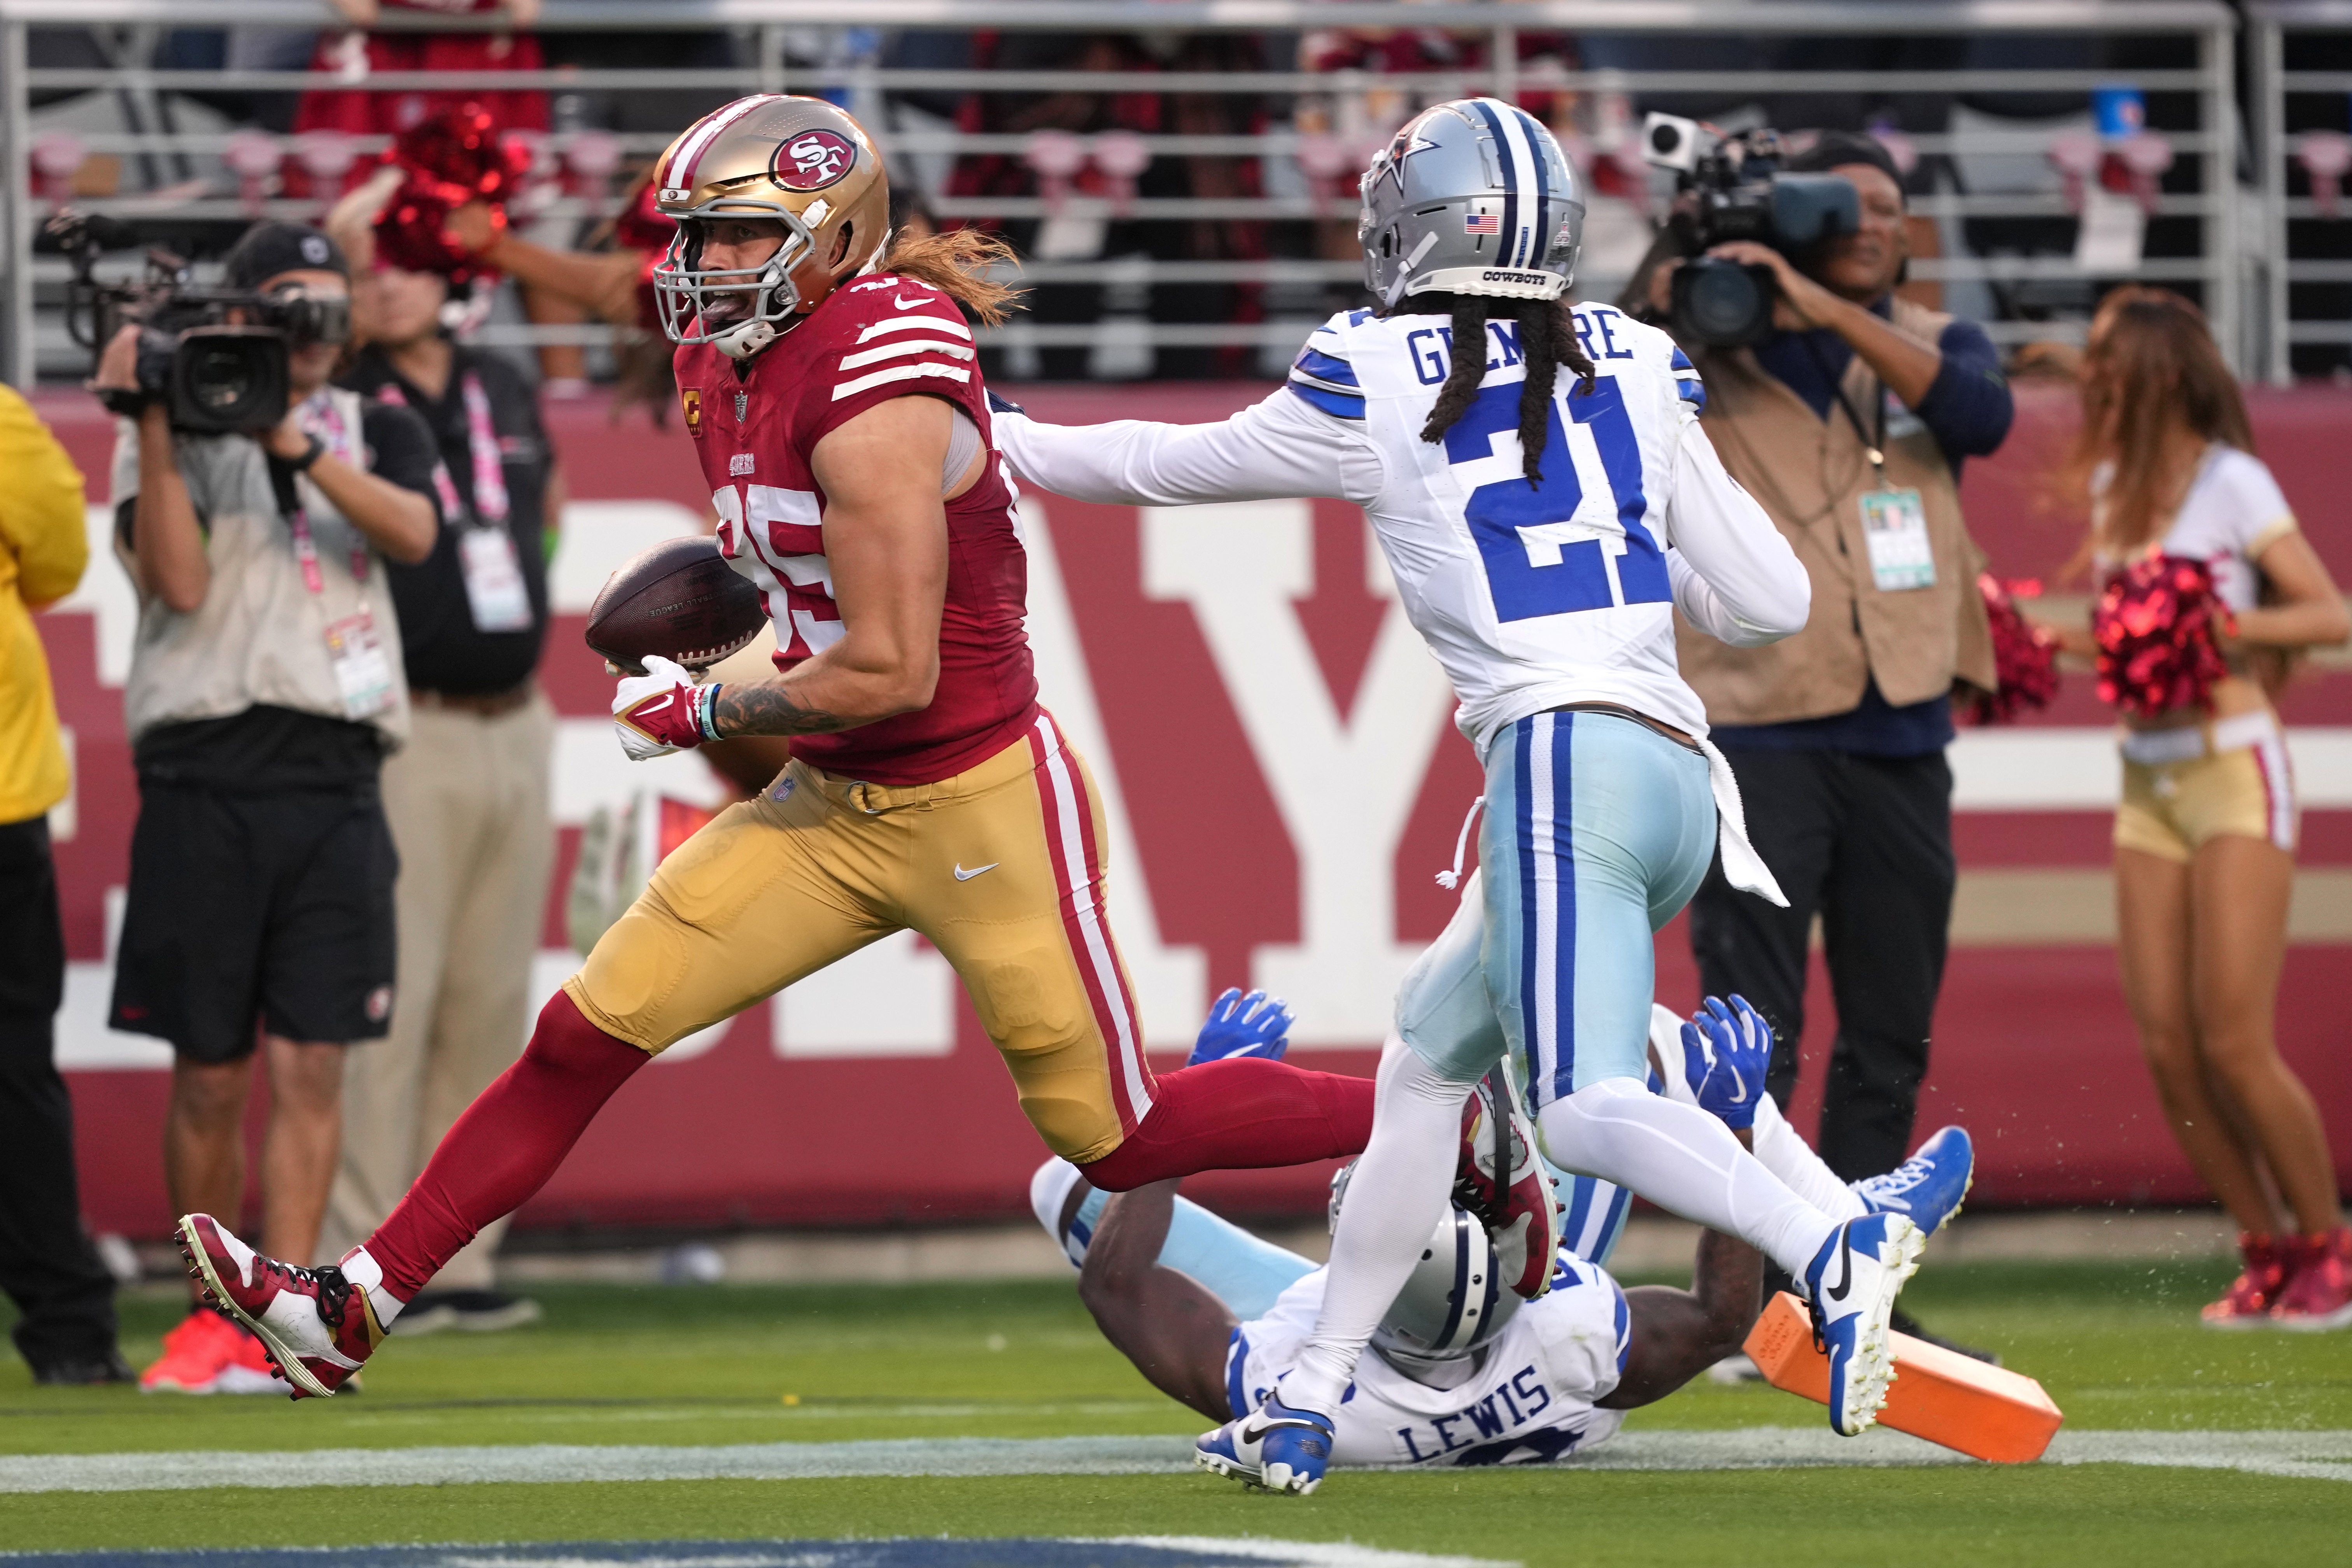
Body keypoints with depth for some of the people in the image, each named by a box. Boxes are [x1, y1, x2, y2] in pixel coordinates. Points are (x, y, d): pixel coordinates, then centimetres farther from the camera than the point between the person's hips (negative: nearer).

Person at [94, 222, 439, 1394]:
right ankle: (209, 1312, 16)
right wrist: (158, 426, -15)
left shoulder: (376, 432, 13)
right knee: (209, 1078, 3)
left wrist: (296, 443, -19)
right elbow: (179, 581, -9)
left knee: (307, 1067, -6)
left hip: (335, 782, 1)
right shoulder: (176, 436, 6)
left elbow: (412, 532, -8)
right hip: (205, 780, -1)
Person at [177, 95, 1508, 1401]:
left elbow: (887, 674, -23)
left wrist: (705, 714, -11)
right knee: (589, 1034, 0)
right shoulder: (735, 367, 3)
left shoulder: (878, 407, -24)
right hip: (837, 808, 8)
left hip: (983, 807, -8)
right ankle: (354, 1311, 4)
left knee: (1121, 1140, 4)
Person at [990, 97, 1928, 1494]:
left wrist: (1006, 442, 37)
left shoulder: (1374, 388, 4)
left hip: (1566, 760, -7)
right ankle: (1315, 1400, 24)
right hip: (1683, 778, 7)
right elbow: (1771, 602, 15)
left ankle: (1835, 1255, -43)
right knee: (1428, 1060, 20)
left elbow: (1169, 468, 20)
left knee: (1589, 1109, -19)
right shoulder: (1634, 374, 14)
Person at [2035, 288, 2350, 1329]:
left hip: (2234, 773, -6)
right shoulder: (2111, 483, 10)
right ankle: (2268, 1252, 11)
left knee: (2235, 1043, -10)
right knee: (2169, 1049, -1)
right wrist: (2049, 642, 4)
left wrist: (2225, 627, -23)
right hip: (2148, 778, 6)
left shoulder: (2232, 483, -9)